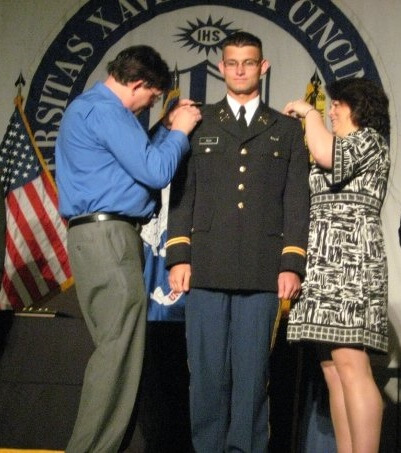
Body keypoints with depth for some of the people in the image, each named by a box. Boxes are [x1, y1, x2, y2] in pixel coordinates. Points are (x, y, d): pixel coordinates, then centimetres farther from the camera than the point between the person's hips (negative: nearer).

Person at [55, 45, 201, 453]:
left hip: (98, 235, 11)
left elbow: (135, 157, 25)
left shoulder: (89, 105, 21)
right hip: (109, 236, -11)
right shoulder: (105, 109, -12)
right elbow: (155, 172, -16)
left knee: (113, 349, 13)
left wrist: (167, 128, 18)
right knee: (119, 352, -8)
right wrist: (179, 131, -1)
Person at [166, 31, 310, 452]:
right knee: (207, 371, 1)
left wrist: (292, 265, -2)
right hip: (206, 268, 0)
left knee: (253, 371, 2)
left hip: (263, 272, 0)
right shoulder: (198, 123, 15)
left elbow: (297, 202, 8)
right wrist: (178, 257, -2)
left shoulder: (287, 129, 15)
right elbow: (182, 193, 8)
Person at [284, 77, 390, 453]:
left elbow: (325, 154, -16)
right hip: (323, 263, 9)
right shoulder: (338, 148, 29)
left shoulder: (369, 139, 3)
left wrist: (309, 112, -2)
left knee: (350, 364, -17)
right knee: (332, 370, 1)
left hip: (350, 261, -9)